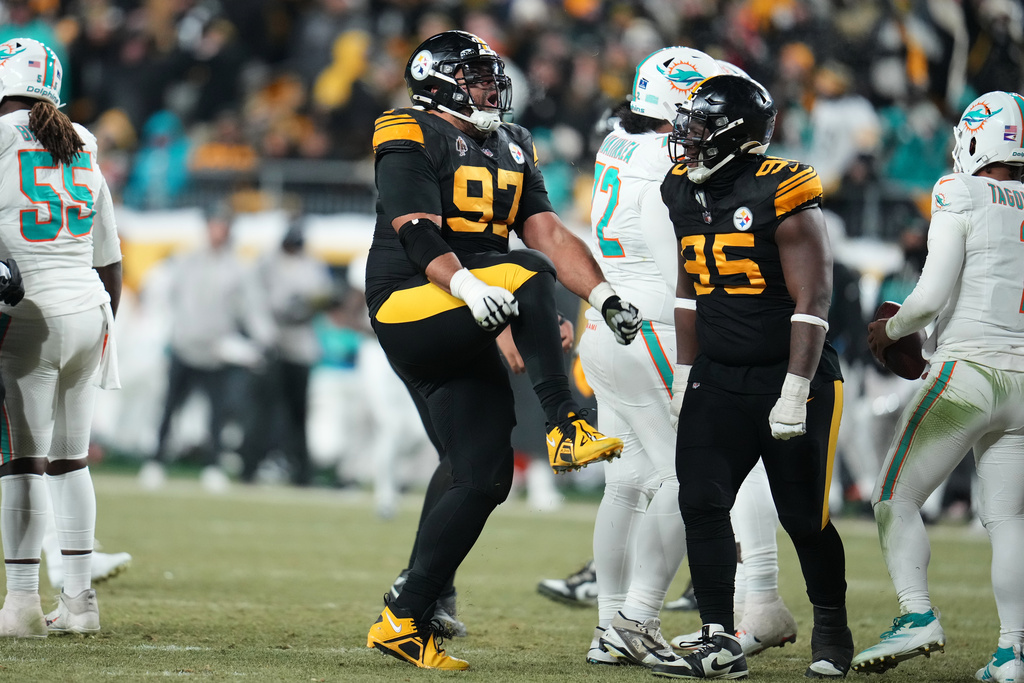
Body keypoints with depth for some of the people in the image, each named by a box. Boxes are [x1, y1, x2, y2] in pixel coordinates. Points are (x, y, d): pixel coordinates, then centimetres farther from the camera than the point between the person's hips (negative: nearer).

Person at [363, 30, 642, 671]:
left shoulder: (510, 149, 19)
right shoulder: (412, 140, -5)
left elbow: (548, 231, 9)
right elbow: (416, 233, -18)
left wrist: (606, 296, -6)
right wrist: (465, 286, -36)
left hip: (461, 335, 8)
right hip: (411, 310, -8)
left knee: (482, 476, 1)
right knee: (528, 277, -29)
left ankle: (409, 617, 6)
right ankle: (565, 427, -30)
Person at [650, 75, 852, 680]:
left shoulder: (782, 194, -17)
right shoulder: (687, 194, 5)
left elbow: (811, 301, -18)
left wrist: (794, 392, -21)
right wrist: (685, 376, 15)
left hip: (791, 376, -6)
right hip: (719, 376, 6)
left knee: (804, 517, 1)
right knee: (702, 503, -8)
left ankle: (833, 633, 22)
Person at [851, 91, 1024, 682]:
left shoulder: (962, 200, -7)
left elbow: (931, 297, -11)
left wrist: (891, 329, 7)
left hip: (966, 369, -6)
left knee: (896, 498, 2)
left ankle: (918, 616, -13)